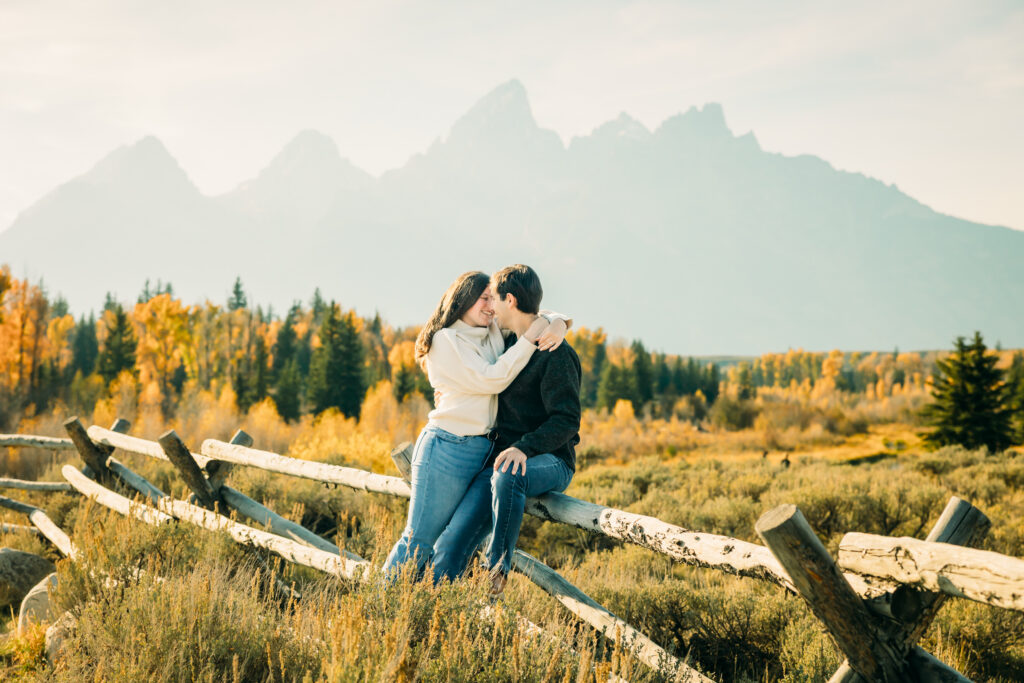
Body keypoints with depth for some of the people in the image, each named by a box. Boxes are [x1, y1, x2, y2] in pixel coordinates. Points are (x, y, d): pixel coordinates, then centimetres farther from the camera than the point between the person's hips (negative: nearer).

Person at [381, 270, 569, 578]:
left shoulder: (496, 332, 12)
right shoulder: (445, 340, -7)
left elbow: (538, 318, 22)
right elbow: (491, 379, -15)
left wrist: (558, 324, -1)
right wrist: (529, 339, -15)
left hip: (483, 451, 7)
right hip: (447, 449, -7)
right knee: (419, 539, -3)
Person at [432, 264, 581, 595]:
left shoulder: (556, 354, -10)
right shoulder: (511, 345, 16)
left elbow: (566, 420, -18)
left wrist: (524, 447, -31)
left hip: (549, 462, -7)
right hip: (502, 460, 7)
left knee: (507, 477, -42)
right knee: (450, 547, -13)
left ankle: (497, 568, -24)